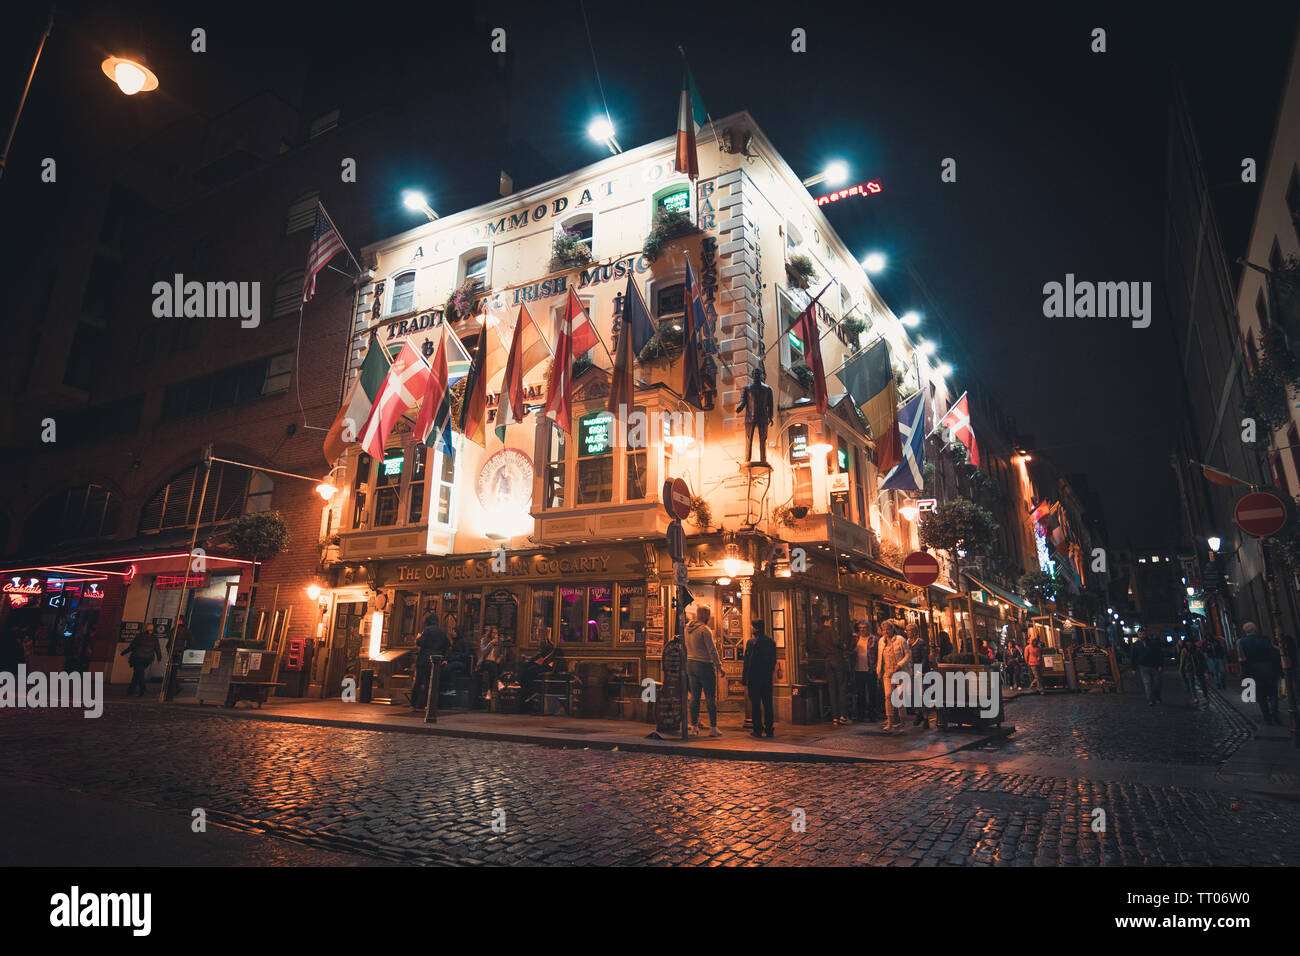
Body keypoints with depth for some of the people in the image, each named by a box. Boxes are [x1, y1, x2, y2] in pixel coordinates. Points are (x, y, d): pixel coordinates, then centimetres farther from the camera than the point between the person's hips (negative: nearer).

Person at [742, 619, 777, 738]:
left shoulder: (751, 642, -12)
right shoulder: (771, 642, 4)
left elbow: (747, 662, -11)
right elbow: (774, 661, 9)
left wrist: (744, 679, -6)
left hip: (754, 678, -5)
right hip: (767, 678, 5)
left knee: (755, 704, 3)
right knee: (768, 703, 10)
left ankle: (758, 729, 5)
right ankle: (769, 729, 13)